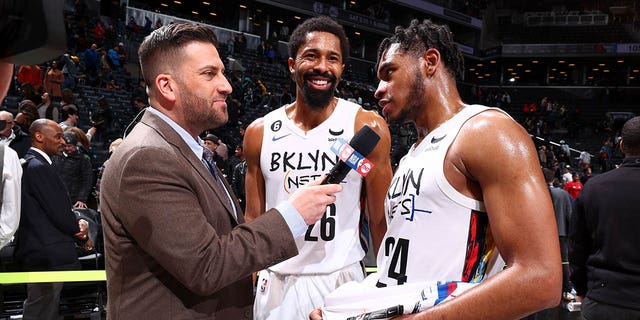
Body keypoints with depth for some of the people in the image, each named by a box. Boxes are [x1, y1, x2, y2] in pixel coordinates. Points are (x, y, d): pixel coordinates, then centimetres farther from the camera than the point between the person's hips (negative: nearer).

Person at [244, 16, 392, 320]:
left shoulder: (367, 127, -8)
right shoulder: (260, 132, 0)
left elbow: (381, 221, -4)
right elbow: (254, 218, 7)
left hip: (342, 279, -2)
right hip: (276, 281, 3)